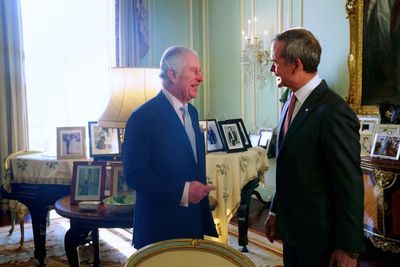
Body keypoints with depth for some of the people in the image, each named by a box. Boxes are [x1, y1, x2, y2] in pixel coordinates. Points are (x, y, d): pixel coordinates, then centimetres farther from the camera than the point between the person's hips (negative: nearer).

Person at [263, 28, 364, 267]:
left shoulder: (333, 112, -22)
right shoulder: (291, 103, 5)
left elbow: (350, 185, -19)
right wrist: (276, 212, 15)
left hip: (321, 237, -7)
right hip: (292, 229, 8)